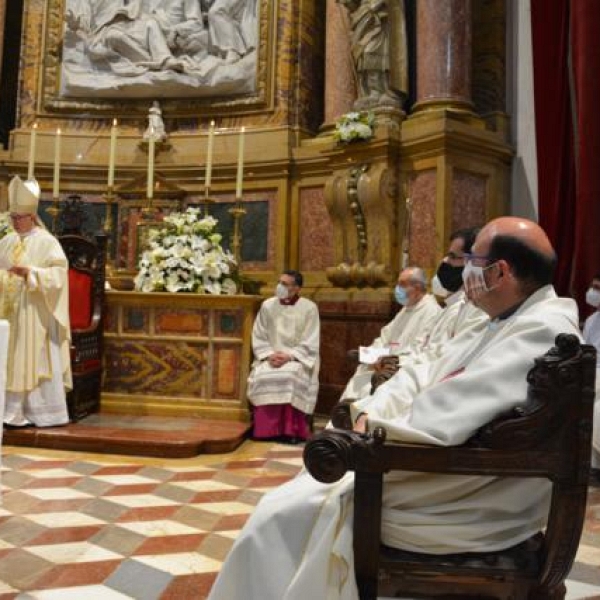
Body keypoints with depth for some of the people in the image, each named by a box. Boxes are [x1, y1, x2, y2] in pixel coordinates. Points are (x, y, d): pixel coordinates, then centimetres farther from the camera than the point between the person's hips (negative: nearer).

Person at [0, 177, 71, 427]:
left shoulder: (47, 242, -6)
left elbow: (58, 273, -12)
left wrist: (29, 272, -22)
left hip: (35, 313, -6)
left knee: (36, 360, -2)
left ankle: (41, 413, 5)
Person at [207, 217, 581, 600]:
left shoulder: (540, 331, -22)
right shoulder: (512, 323, 11)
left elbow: (439, 423, -30)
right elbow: (423, 378, 9)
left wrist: (367, 434, -14)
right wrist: (367, 414, -7)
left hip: (468, 507, -10)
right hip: (445, 477, 10)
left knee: (280, 517, -4)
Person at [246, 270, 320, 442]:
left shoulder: (309, 308, -2)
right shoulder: (267, 305, 6)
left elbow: (310, 344, -5)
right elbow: (258, 337, 6)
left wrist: (289, 356, -19)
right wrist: (269, 354, -12)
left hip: (298, 359, -2)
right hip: (271, 358, 2)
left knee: (291, 376, -34)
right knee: (261, 376, -29)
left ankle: (291, 431, -25)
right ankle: (265, 429, -18)